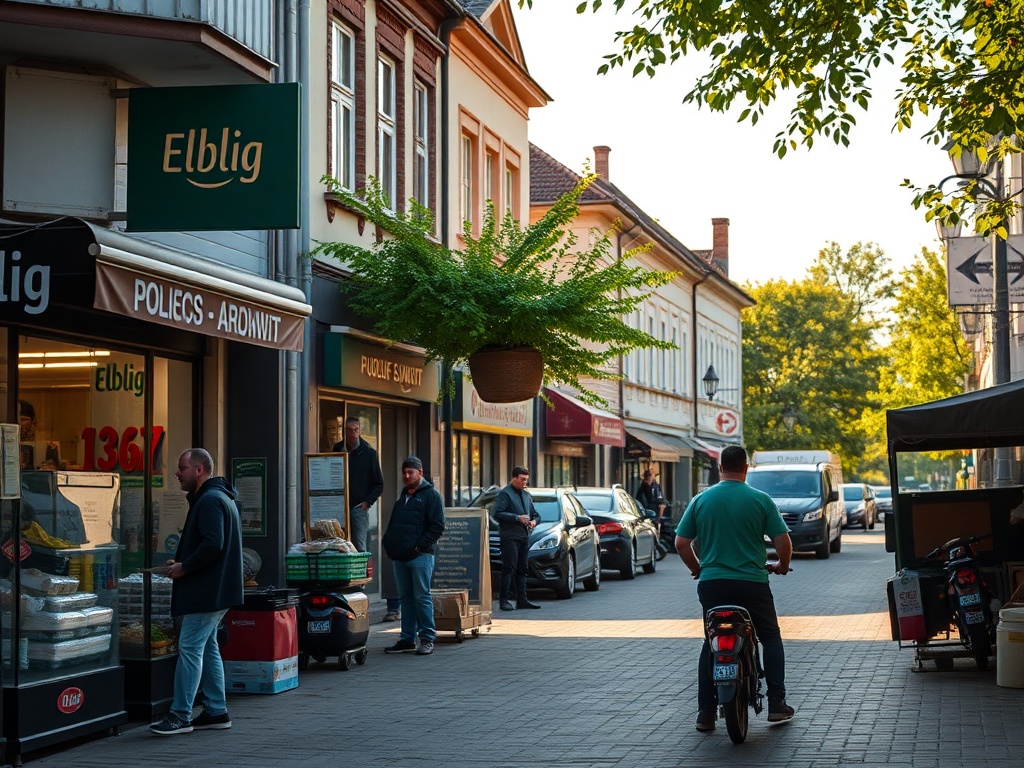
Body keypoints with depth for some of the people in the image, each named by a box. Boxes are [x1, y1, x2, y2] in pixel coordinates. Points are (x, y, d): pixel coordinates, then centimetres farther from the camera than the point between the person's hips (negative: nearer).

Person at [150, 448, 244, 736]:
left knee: (190, 647, -9)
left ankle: (180, 716, -7)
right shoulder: (218, 497, 19)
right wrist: (182, 563, 13)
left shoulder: (210, 500, -15)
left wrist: (184, 567, -16)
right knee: (207, 648, 13)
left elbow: (213, 544, -25)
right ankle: (216, 711, 17)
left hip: (207, 590, -11)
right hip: (214, 590, 11)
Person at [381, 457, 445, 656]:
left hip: (420, 556, -7)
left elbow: (437, 527, -9)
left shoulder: (431, 495, -2)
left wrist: (420, 546, -15)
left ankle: (427, 639, -2)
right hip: (399, 557, 7)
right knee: (405, 598, 10)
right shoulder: (403, 496, 21)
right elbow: (393, 524, 28)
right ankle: (407, 639, 14)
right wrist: (388, 542, 11)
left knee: (422, 598, -5)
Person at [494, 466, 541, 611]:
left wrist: (534, 521, 3)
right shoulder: (505, 493, -3)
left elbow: (535, 514, 27)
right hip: (510, 537, -8)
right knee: (509, 568, -11)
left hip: (524, 537, 8)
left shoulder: (526, 495, 21)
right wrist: (517, 518, -18)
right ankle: (504, 600, -10)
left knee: (522, 569, 9)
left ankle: (522, 599, 13)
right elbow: (498, 513, -14)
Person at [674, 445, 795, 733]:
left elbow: (681, 543, 3)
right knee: (771, 639, 15)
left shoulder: (701, 500, 2)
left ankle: (706, 713, 8)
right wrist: (782, 566, 15)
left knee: (711, 644, 12)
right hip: (752, 583, -2)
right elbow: (782, 541, -5)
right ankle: (776, 705, 9)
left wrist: (696, 568, 20)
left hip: (712, 583, 2)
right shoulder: (760, 500, -4)